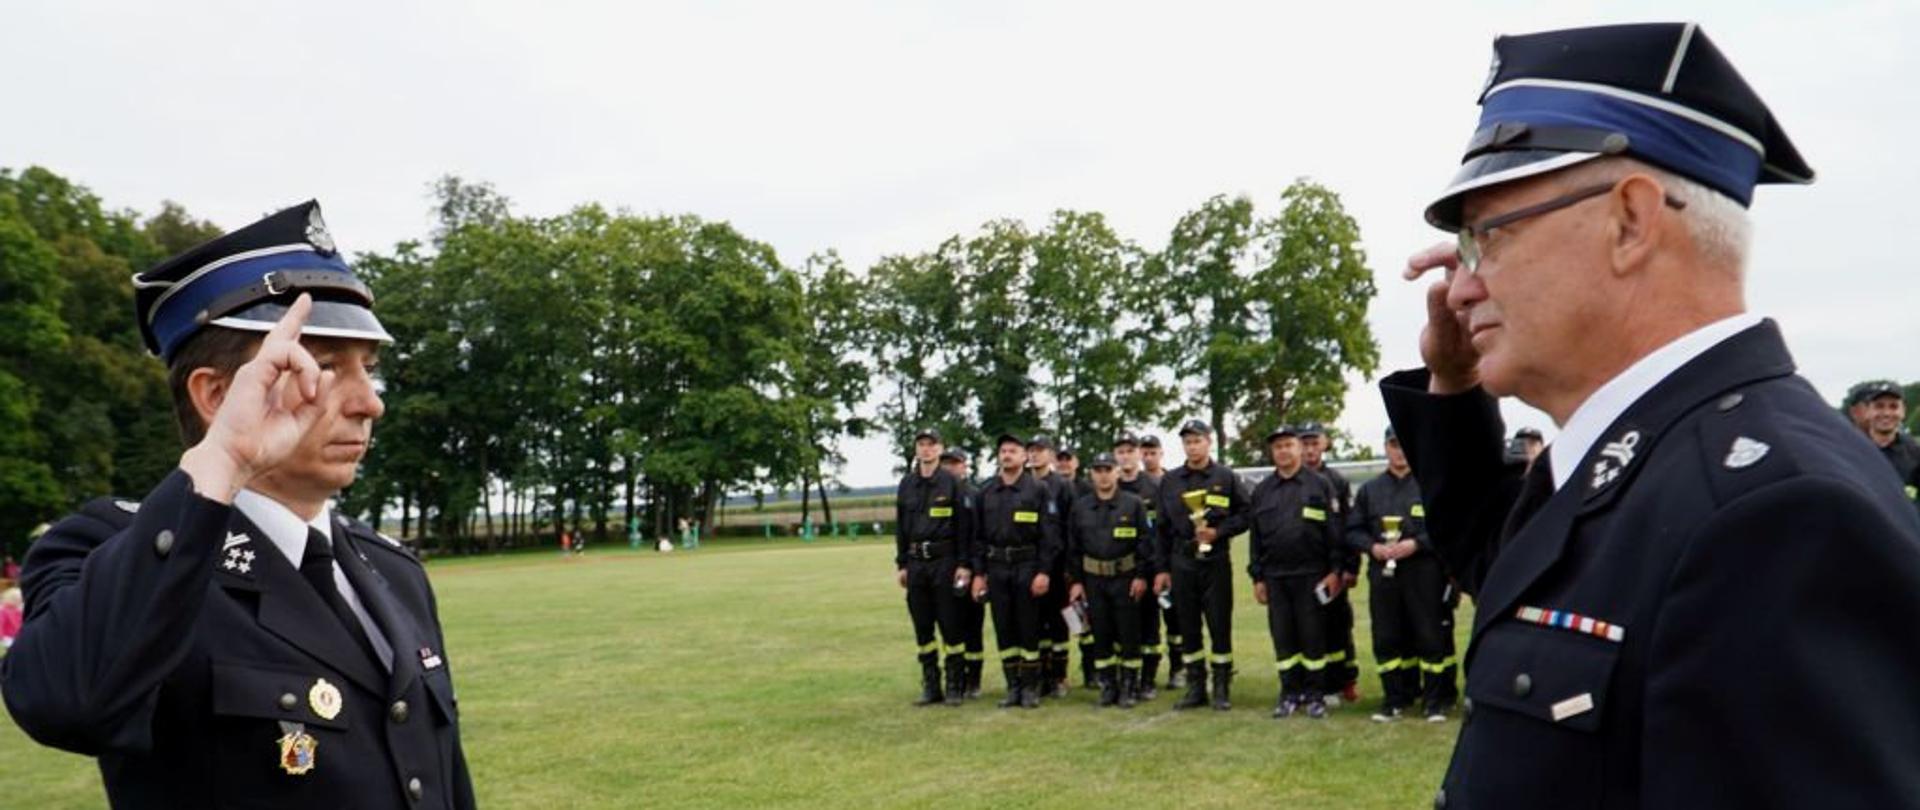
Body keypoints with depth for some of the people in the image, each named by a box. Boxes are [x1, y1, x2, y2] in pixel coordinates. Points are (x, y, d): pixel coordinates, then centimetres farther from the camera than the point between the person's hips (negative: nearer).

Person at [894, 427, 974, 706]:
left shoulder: (952, 483, -3)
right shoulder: (907, 484, 9)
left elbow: (964, 526, -5)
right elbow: (900, 526, 13)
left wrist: (964, 564, -10)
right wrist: (901, 564, 9)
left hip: (945, 561, -4)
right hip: (916, 562, 4)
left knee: (951, 625, -1)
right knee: (922, 627, 8)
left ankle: (955, 687, 8)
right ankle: (930, 687, 17)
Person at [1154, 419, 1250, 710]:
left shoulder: (1226, 477, 2)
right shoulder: (1169, 481, 9)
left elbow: (1245, 515, 3)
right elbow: (1163, 528, 11)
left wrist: (1218, 532, -13)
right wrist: (1162, 568, 8)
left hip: (1216, 561, -3)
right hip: (1182, 563, 3)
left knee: (1219, 626, 0)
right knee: (1188, 628, 7)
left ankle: (1222, 689, 9)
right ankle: (1195, 688, 16)